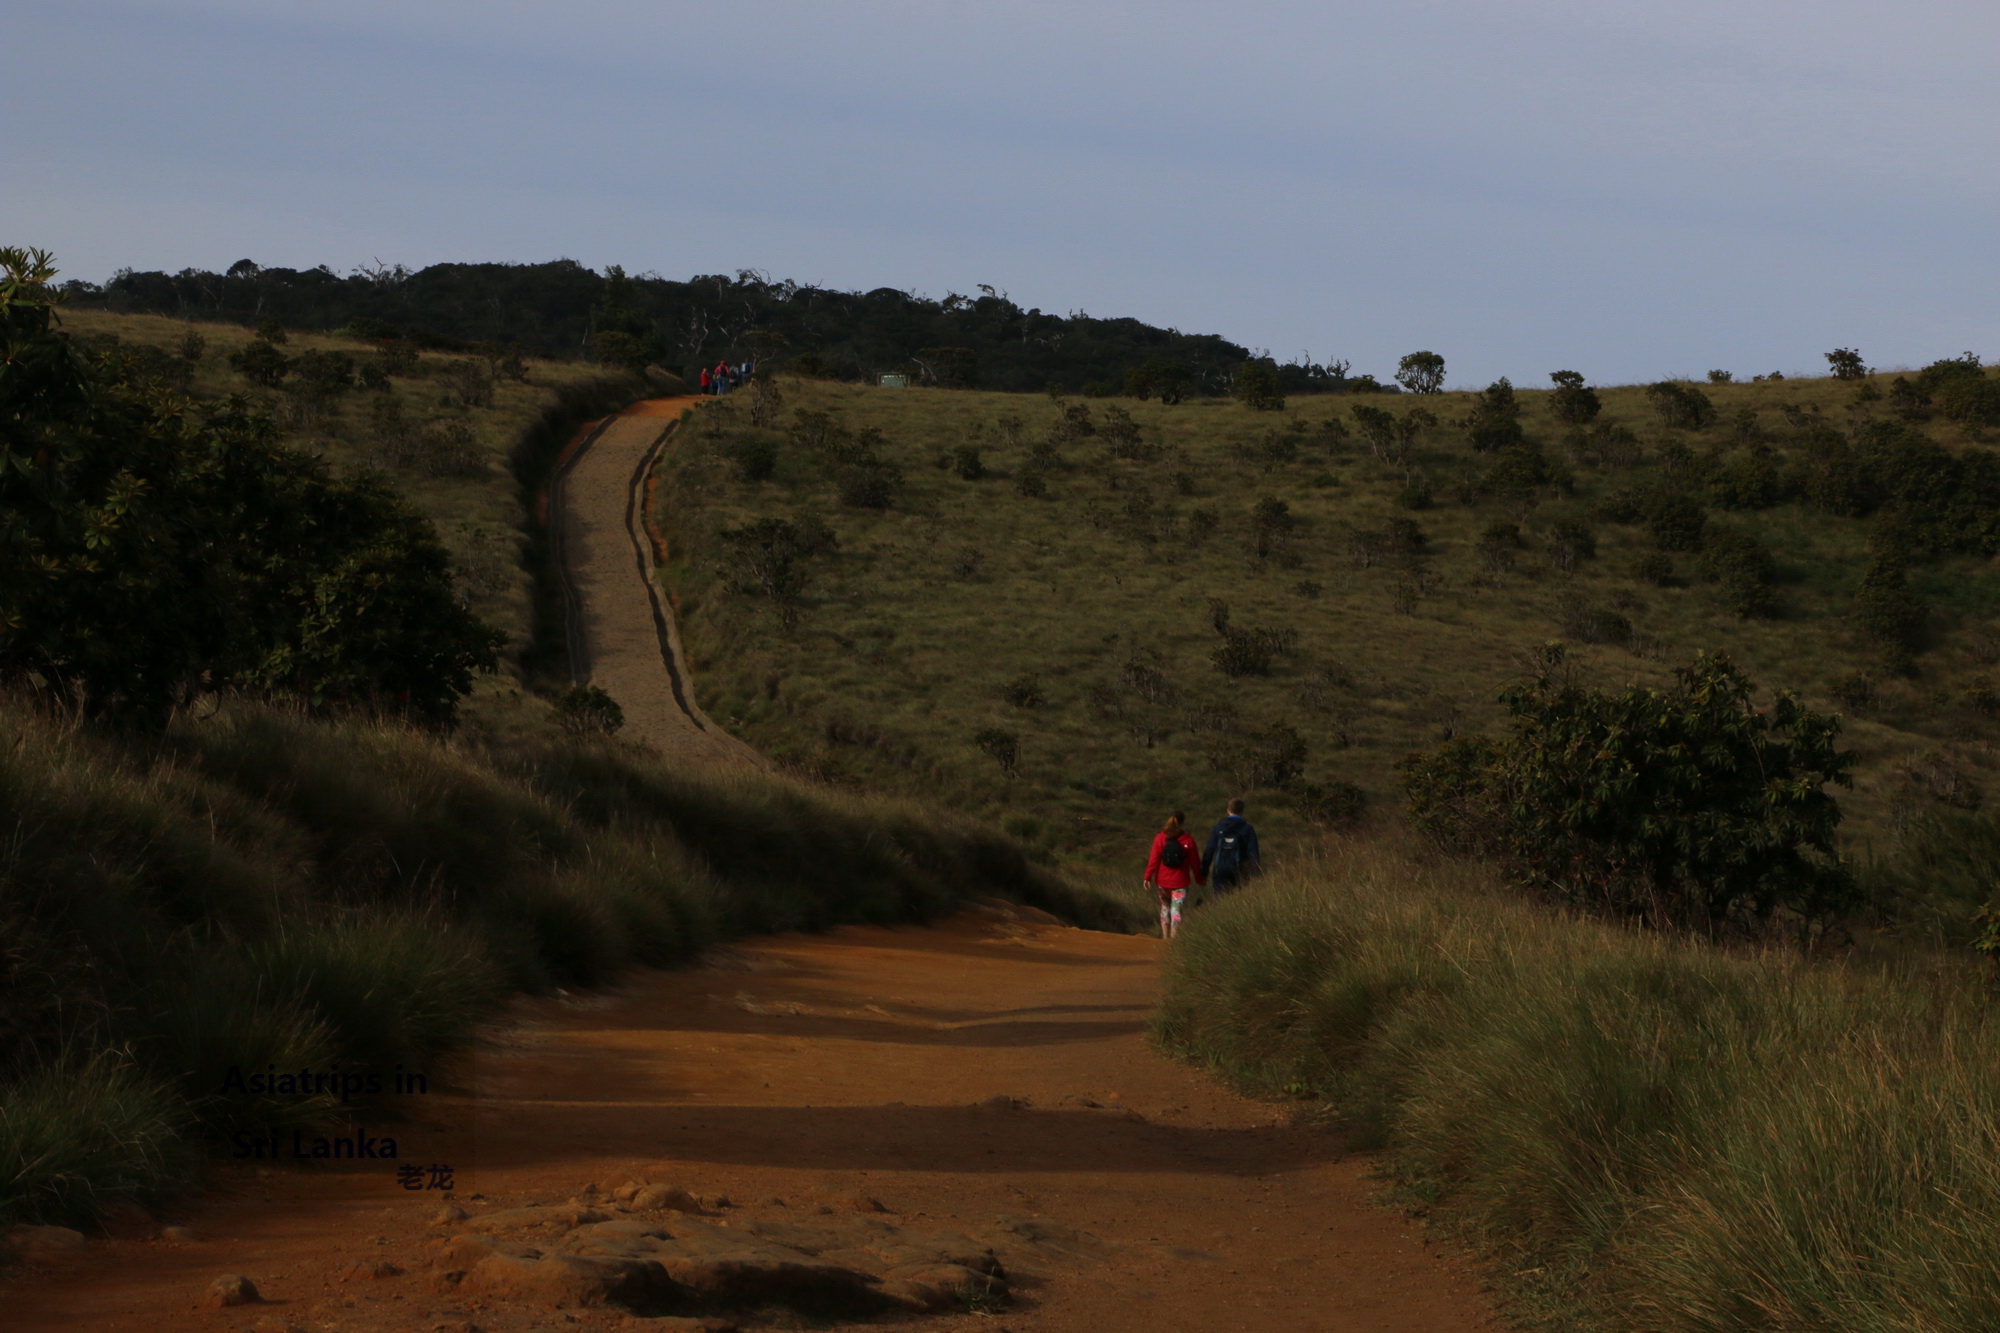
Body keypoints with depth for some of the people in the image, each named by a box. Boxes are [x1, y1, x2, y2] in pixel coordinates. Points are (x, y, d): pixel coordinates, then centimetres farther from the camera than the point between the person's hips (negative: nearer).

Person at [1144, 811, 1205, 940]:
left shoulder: (1159, 838, -5)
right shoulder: (1188, 841, -7)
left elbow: (1153, 860, -7)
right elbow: (1195, 863, -1)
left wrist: (1148, 877, -3)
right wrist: (1199, 880, 11)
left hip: (1162, 881, 2)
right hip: (1180, 881, -2)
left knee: (1165, 906, 18)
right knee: (1176, 909, 2)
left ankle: (1165, 936, 22)